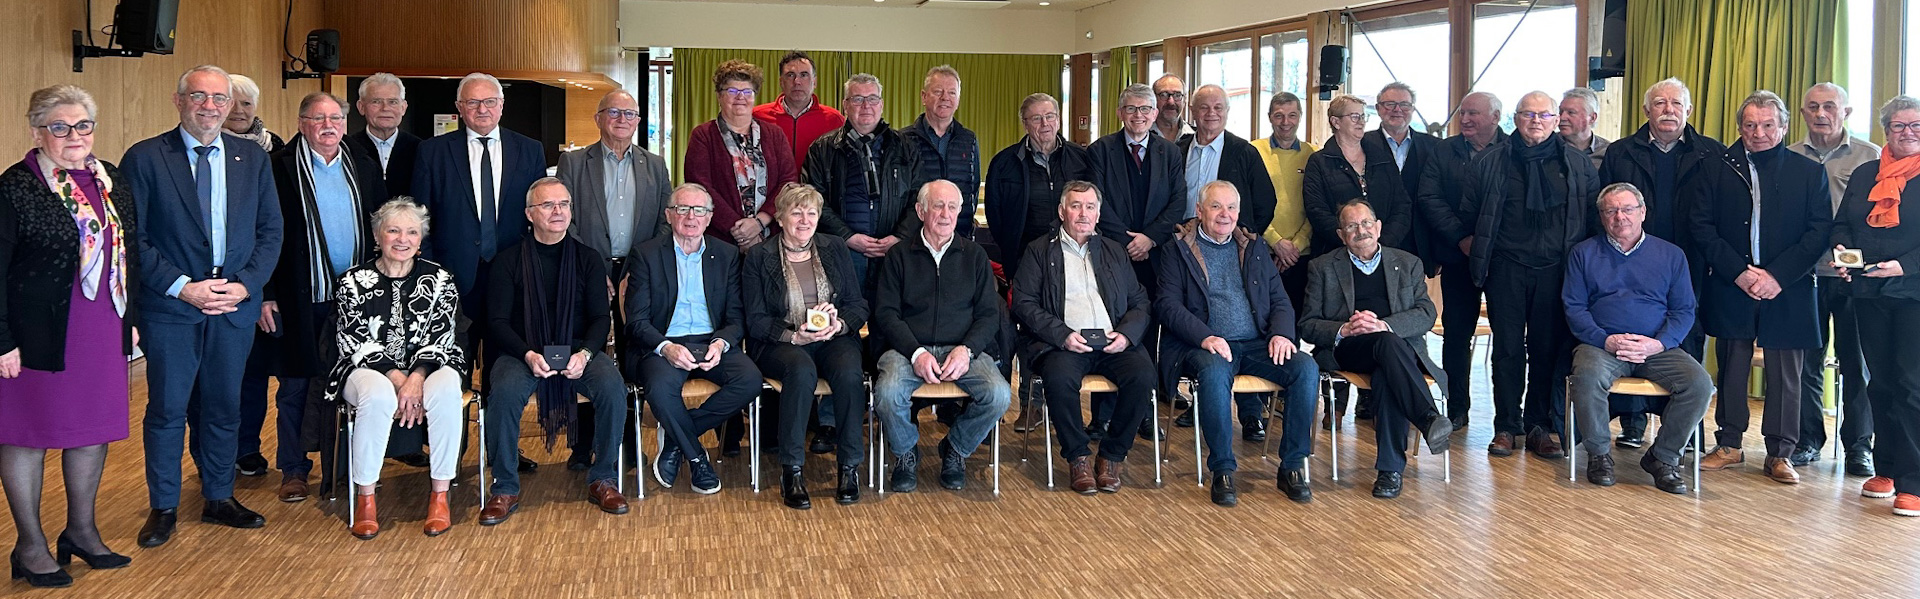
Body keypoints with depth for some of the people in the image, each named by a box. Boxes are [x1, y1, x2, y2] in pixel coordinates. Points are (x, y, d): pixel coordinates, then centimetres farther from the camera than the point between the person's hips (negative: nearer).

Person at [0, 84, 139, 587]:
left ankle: (82, 529, 30)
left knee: (94, 430, 14)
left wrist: (130, 318, 13)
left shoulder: (111, 180, 7)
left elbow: (128, 255, 15)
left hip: (104, 334, 6)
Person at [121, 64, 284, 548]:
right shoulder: (145, 159, -4)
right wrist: (182, 287, -15)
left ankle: (219, 498, 27)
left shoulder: (254, 159, 7)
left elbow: (270, 232, 7)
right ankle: (163, 508, 18)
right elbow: (132, 237, -7)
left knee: (224, 406, 13)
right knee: (167, 409, 5)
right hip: (170, 308, -3)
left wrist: (245, 285, -7)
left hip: (236, 306, 3)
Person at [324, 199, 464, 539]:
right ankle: (365, 497, -23)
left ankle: (439, 494, -22)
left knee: (446, 390, -34)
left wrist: (416, 378, -20)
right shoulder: (353, 282, 3)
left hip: (426, 369, 1)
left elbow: (440, 338, -2)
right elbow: (354, 342, -4)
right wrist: (397, 379, -17)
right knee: (378, 395, -37)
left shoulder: (440, 281, 5)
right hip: (369, 370, -1)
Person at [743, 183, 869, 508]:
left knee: (848, 373, -32)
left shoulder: (835, 248, 13)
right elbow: (756, 320, 0)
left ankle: (849, 466, -20)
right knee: (801, 370, -36)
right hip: (780, 344, -2)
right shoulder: (759, 257, 5)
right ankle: (791, 470, -29)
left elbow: (859, 304, 9)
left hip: (835, 338, 2)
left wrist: (838, 324, -13)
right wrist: (793, 336, -17)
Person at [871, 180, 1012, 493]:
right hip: (908, 347, -1)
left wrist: (967, 349, -11)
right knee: (887, 394, -32)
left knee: (999, 395, -26)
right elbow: (885, 313, 2)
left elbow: (990, 313, 8)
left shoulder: (974, 255, 14)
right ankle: (906, 453, 0)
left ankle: (955, 449, 3)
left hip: (962, 348, 2)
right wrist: (916, 353, -14)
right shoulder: (899, 255, 10)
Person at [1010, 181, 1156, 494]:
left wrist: (1127, 333, -4)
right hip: (1063, 343, -3)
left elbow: (1141, 303, 18)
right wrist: (1062, 334, -12)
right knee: (1059, 378, -35)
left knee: (1143, 375, -27)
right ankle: (1077, 457, -14)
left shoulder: (1115, 251, 24)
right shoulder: (1039, 251, 14)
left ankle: (1112, 455, -9)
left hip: (1113, 343, 3)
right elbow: (1023, 304, 2)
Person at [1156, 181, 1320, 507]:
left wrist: (1281, 333, -6)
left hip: (1257, 345, 4)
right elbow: (1167, 305, -3)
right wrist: (1205, 337, -19)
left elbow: (1280, 300, 17)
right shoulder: (1177, 250, 8)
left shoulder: (1255, 248, 21)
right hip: (1206, 346, -4)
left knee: (1306, 367, -22)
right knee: (1214, 371, -37)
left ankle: (1292, 466, -13)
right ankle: (1222, 471, -24)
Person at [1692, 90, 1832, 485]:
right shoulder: (1720, 170, 6)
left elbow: (1820, 231, -2)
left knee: (1785, 374, 3)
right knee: (1731, 369, 8)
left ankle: (1779, 454, 11)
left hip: (1787, 291, -1)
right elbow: (1702, 226, 0)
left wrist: (1777, 276, -13)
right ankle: (1729, 445, 19)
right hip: (1731, 289, 1)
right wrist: (1738, 272, -11)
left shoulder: (1809, 172, 5)